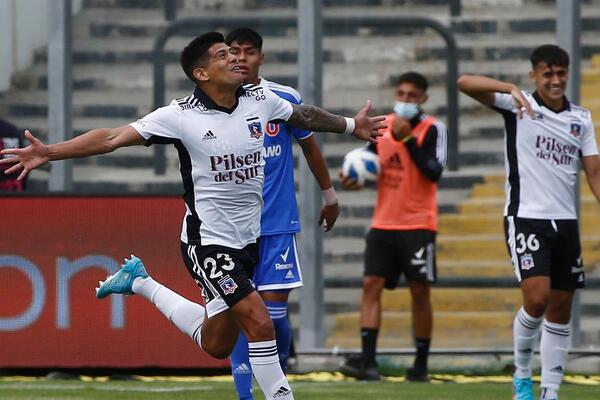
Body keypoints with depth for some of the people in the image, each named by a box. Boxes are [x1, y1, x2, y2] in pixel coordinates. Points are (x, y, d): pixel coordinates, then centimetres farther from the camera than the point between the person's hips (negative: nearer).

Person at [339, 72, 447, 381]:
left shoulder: (432, 129, -8)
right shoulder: (383, 125, 9)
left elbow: (434, 172, -19)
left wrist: (407, 139, -24)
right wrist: (355, 179, -2)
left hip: (418, 225, -5)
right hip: (383, 223, 5)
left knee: (419, 292, 0)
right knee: (371, 285, -7)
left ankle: (421, 364, 9)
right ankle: (367, 360, -12)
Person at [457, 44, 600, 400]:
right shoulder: (518, 106, -3)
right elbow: (465, 83, -15)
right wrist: (512, 89, -31)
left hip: (566, 222, 5)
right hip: (527, 219, -5)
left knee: (561, 309, 6)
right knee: (537, 297, -19)